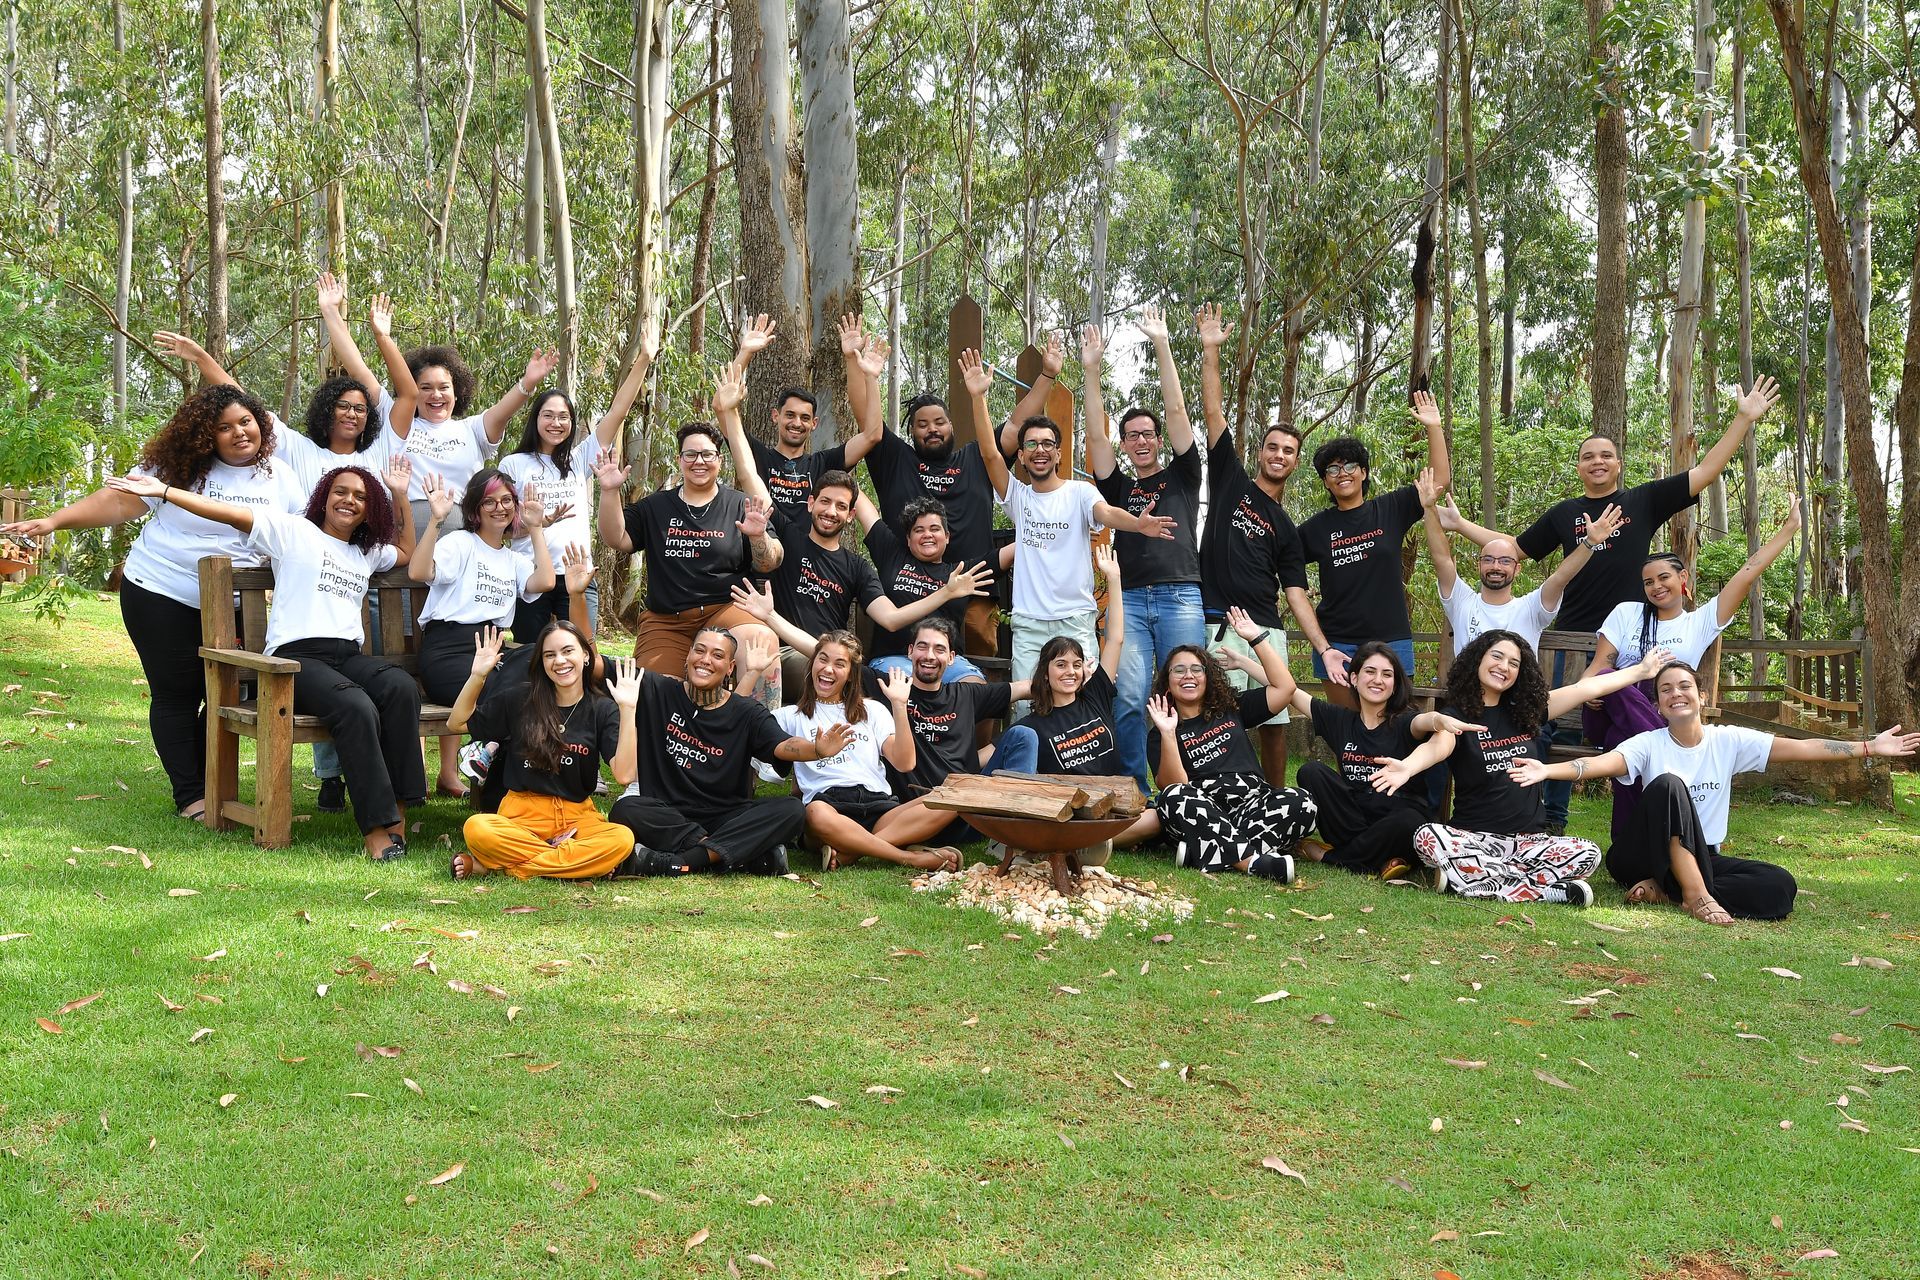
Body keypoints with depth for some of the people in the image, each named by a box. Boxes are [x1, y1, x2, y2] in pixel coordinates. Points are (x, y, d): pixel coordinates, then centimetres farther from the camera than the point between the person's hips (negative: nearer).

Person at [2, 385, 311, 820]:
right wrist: (54, 520, -16)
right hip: (161, 596, -3)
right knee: (177, 696, 0)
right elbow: (118, 502, -9)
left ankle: (211, 786, 17)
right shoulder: (178, 467, -8)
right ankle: (190, 796, 6)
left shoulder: (280, 477, 2)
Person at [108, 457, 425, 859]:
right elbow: (230, 512, 6)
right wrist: (163, 491, -2)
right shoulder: (292, 532, 13)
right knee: (356, 708, -37)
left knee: (401, 686, -32)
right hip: (296, 656, -5)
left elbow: (407, 552, 45)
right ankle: (376, 826, -36)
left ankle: (398, 806, -30)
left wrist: (400, 495, 36)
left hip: (349, 656, 5)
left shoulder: (368, 552, 29)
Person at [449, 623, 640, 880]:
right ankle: (571, 861, -18)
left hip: (577, 817, 1)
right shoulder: (521, 701, 7)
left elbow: (624, 775, -10)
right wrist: (477, 676, -1)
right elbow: (456, 723, 13)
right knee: (475, 829, -34)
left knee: (622, 839, -34)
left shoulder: (602, 710, 4)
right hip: (521, 815, -1)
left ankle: (499, 865, -22)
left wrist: (627, 709, -16)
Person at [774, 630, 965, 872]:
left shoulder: (871, 710, 25)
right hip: (827, 802, -3)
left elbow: (904, 763, 10)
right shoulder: (793, 716, 21)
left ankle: (845, 854, -33)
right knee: (817, 815, -42)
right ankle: (913, 858, -31)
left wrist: (899, 705, 5)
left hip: (877, 804, 3)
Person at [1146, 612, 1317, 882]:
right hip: (1203, 815, -3)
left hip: (1252, 802, 3)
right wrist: (1168, 735, -16)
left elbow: (1284, 688, 14)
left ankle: (1202, 855, -37)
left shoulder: (1231, 710, 23)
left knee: (1301, 803, -28)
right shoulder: (1159, 736, 13)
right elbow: (1174, 785, -4)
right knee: (1174, 797, -35)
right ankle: (1253, 862, -44)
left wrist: (1257, 638, 13)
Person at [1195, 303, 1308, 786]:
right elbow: (1213, 411, 4)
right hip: (1218, 624, -3)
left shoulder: (1285, 527, 16)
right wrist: (1210, 350, -2)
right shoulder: (1231, 482, 11)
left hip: (1267, 629, 3)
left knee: (1274, 722, 4)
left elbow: (1296, 593, 10)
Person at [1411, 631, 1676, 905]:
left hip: (1528, 841, 4)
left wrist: (1641, 671, 23)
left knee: (1588, 854, -22)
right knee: (1428, 837, -37)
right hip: (1474, 839, -4)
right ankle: (1549, 891, -33)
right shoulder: (1456, 715, -3)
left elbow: (1587, 687, 18)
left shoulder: (1525, 709, 13)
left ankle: (1471, 878, -22)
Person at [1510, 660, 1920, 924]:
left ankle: (1667, 891, -19)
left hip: (1704, 856, 3)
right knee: (1667, 783, -31)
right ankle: (1696, 895, -31)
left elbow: (1801, 748, -1)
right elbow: (1600, 763, -25)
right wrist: (1548, 770, -44)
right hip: (1650, 853, -3)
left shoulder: (1728, 740, 1)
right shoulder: (1648, 744, -7)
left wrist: (1869, 748, -6)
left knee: (1780, 887, -22)